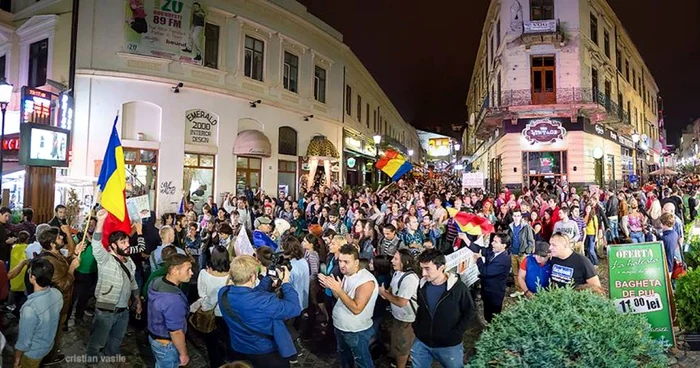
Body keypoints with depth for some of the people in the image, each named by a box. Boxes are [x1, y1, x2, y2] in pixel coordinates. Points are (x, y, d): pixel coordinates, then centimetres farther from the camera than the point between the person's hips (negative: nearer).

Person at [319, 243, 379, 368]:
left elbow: (356, 309, -31)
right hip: (340, 327, 8)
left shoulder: (366, 280, -28)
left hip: (357, 332, -8)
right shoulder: (347, 275, -1)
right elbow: (341, 298, 5)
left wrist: (338, 289, -34)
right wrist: (331, 287, -12)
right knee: (344, 356, 27)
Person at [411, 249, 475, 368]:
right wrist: (416, 327, 2)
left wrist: (456, 334, -11)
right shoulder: (421, 286, -6)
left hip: (449, 346, -3)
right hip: (421, 342, 3)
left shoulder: (458, 288, -18)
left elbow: (469, 311, -8)